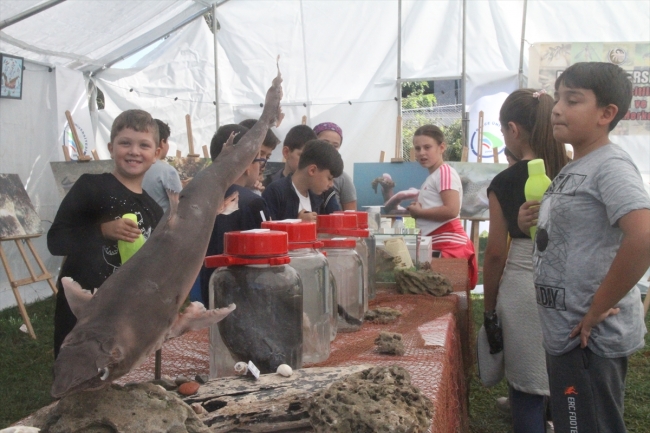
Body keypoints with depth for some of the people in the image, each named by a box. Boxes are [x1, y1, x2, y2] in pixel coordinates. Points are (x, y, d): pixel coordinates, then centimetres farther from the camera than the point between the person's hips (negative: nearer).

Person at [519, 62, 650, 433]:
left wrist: (596, 310, -24)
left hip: (590, 338, -9)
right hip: (566, 332, 9)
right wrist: (532, 223, 1)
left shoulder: (610, 165, -17)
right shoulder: (572, 169, 11)